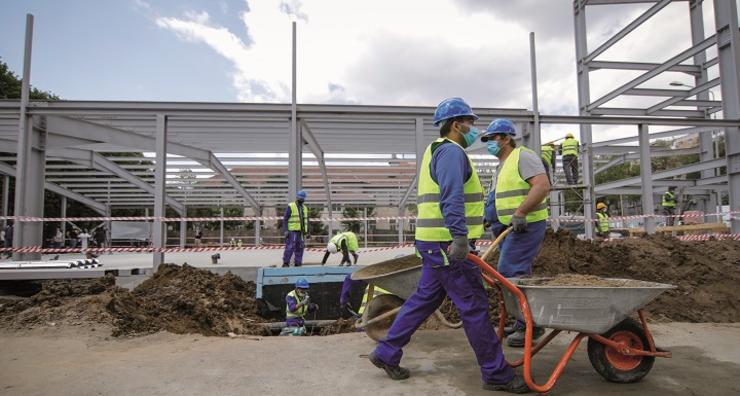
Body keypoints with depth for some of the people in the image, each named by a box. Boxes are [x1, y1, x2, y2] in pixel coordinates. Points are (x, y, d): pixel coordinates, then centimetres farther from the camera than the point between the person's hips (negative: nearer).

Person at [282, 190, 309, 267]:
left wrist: (307, 232, 12)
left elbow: (306, 221, 19)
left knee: (299, 248, 4)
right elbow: (285, 219, -7)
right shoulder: (290, 207, -5)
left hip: (301, 232, 6)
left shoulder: (304, 208, 14)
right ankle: (285, 263, -6)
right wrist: (285, 231, -17)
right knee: (290, 247, -12)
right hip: (292, 231, -6)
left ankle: (298, 264, 9)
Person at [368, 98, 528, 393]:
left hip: (436, 242, 10)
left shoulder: (437, 151, 23)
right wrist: (460, 236, -33)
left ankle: (386, 353, 21)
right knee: (474, 307, -3)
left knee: (424, 299, 15)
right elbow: (452, 198, -25)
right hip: (448, 243, -10)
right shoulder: (451, 151, -10)